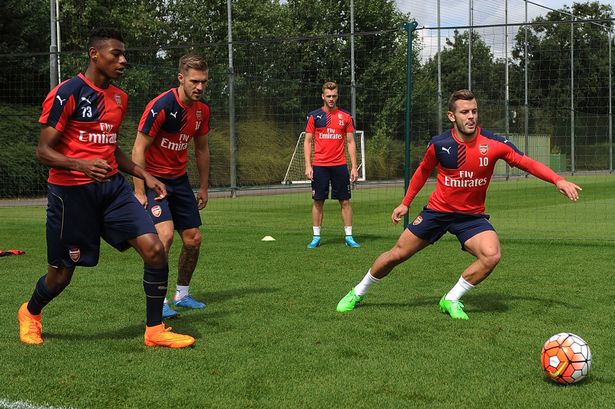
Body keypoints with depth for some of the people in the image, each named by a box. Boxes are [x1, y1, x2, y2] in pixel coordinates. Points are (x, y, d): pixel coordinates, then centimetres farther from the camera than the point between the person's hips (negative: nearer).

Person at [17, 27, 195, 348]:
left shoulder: (119, 98, 12)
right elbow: (43, 152, -14)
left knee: (154, 248, -12)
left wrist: (144, 175, 13)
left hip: (113, 187, 6)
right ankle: (30, 313, 41)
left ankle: (155, 331, 2)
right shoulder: (67, 93, -12)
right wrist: (82, 165, -31)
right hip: (71, 191, -6)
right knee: (61, 274, 6)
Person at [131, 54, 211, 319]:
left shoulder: (202, 110, 0)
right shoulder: (161, 106, -21)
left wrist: (203, 187, 16)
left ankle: (182, 294, 23)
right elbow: (138, 149, -19)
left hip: (179, 179, 7)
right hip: (153, 178, -7)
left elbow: (202, 149, 15)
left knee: (193, 239, 5)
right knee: (165, 233, -23)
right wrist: (139, 191, -21)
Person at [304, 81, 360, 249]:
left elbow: (351, 142, 7)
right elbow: (308, 141, 5)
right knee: (318, 201, 2)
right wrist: (308, 165, -4)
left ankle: (349, 237, 8)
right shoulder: (314, 116, 3)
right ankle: (316, 237, 10)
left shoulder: (345, 117, 5)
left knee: (345, 201, 1)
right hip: (319, 165, -1)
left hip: (340, 165, 1)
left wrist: (354, 167, 1)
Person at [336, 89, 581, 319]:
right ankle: (357, 293, 28)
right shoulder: (439, 144, -12)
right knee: (397, 255, 4)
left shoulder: (494, 144, -16)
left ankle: (451, 300, -6)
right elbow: (423, 171, 8)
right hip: (437, 210, 0)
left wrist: (558, 180, -26)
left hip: (472, 216, 0)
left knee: (492, 255, -26)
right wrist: (405, 203, 12)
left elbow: (527, 163, -11)